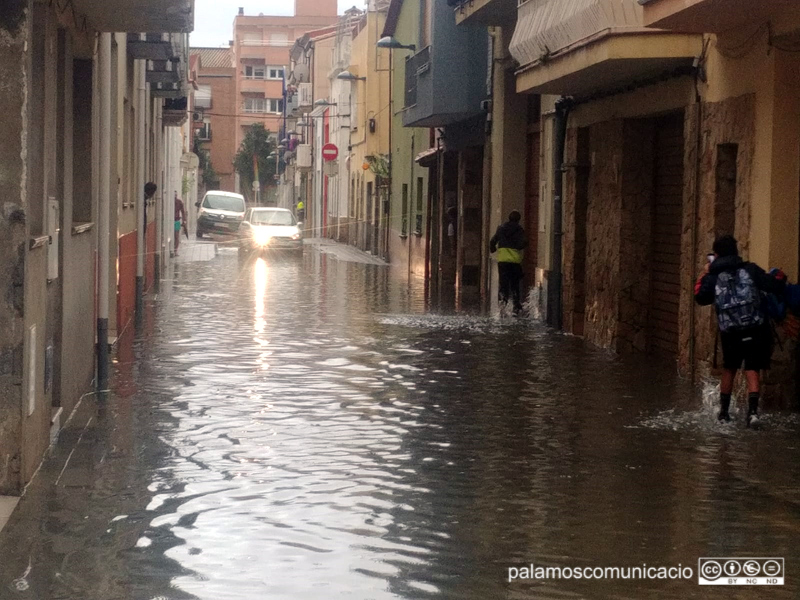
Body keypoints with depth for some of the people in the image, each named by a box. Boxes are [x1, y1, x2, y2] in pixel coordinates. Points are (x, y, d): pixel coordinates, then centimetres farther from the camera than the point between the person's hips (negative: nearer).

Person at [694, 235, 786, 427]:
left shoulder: (713, 277, 1)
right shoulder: (750, 270, -1)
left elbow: (701, 298, 11)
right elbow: (774, 286, -4)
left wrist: (704, 276, 20)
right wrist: (780, 280, 18)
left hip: (730, 333, 1)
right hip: (756, 330, -1)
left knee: (729, 369, 20)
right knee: (752, 370, 2)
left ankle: (724, 411, 26)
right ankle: (753, 410, -15)